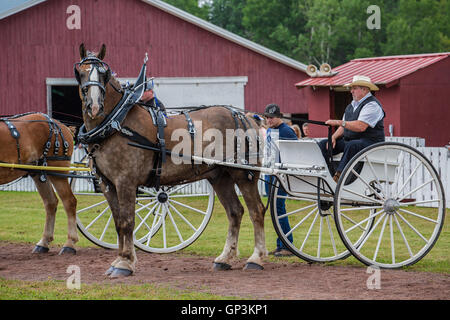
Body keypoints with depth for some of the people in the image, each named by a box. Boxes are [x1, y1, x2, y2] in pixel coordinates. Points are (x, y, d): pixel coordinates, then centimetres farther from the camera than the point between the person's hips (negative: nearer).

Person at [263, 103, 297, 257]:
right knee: (274, 208, 10)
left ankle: (288, 246, -9)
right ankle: (281, 245, 16)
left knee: (279, 208, -12)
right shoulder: (268, 130, 15)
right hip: (270, 174, 9)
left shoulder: (286, 131, -11)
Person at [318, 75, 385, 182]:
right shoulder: (352, 105, 18)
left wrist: (338, 122, -22)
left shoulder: (372, 105, -11)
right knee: (323, 144, -5)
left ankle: (339, 174, -44)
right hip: (348, 140, 9)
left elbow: (361, 126, -24)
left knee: (351, 146, -40)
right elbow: (344, 126, 20)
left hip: (370, 142, -9)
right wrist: (334, 137, -1)